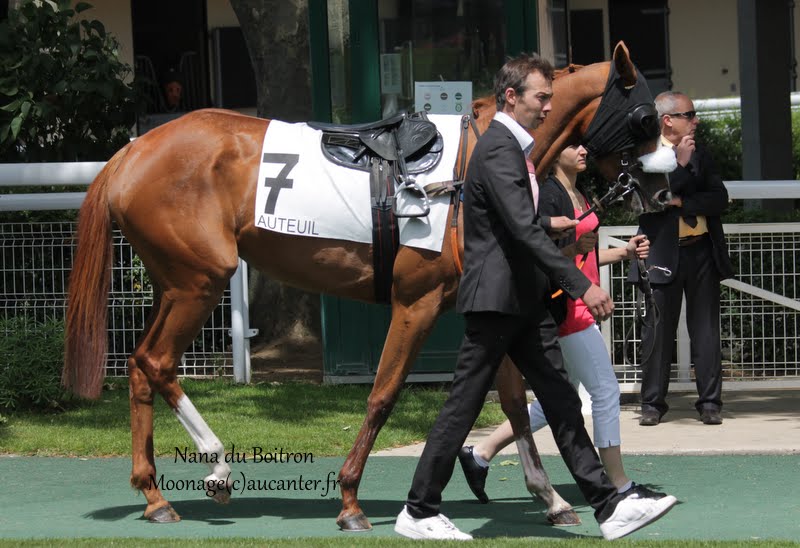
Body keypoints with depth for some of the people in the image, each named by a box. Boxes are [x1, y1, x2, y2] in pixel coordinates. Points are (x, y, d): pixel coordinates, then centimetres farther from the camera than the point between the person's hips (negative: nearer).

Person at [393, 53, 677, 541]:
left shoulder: (513, 147, 16)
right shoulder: (499, 149, -16)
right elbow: (525, 230, -25)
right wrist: (581, 285, -27)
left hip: (524, 300, 10)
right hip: (498, 297, -10)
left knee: (562, 403, 5)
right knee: (464, 405, -2)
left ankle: (609, 507, 3)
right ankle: (419, 512, 7)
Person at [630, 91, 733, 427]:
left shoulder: (701, 155, 11)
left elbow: (720, 200, 1)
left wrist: (681, 202, -11)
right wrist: (681, 165, -17)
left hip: (702, 252, 3)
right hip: (663, 257, -3)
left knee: (706, 332, 3)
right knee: (657, 332, 1)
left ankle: (710, 402, 7)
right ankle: (652, 403, 9)